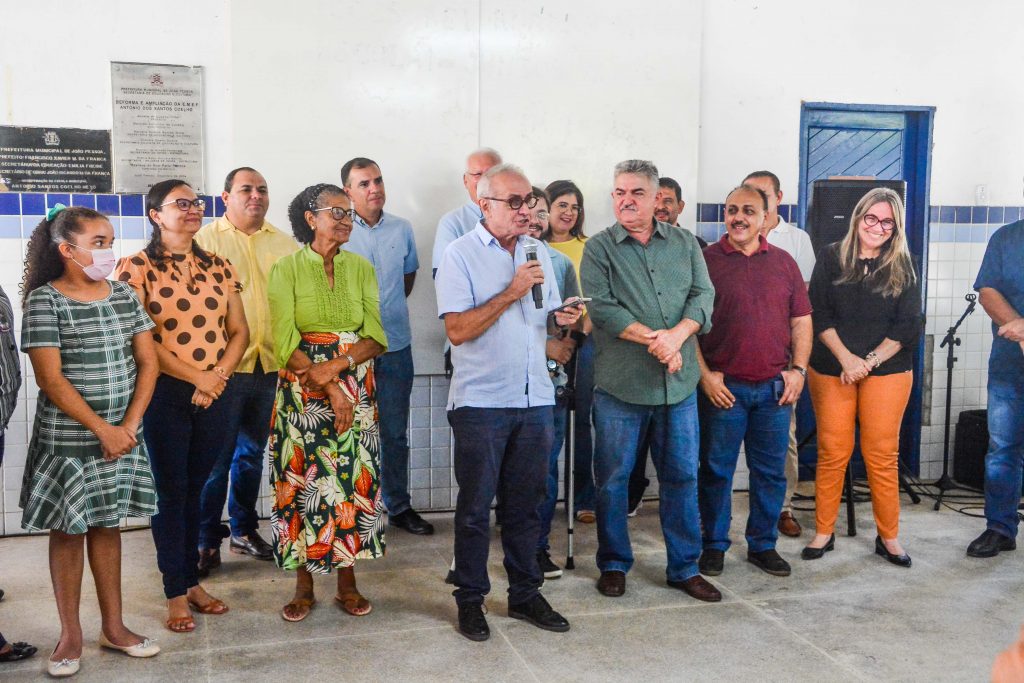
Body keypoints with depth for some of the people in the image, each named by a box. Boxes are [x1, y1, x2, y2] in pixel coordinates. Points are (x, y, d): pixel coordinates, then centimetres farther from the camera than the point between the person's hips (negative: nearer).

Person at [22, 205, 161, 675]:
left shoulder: (124, 296, 5)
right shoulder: (44, 300, -9)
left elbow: (147, 362, 5)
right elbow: (50, 378, -14)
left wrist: (128, 424, -6)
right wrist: (102, 429, -15)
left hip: (121, 434, 4)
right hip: (66, 437, -4)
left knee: (107, 525, 12)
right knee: (68, 530, 5)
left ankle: (114, 627, 22)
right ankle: (70, 634, 17)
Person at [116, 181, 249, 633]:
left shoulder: (218, 267, 10)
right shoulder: (137, 267, -4)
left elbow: (239, 331, 9)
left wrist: (219, 375, -7)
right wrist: (196, 376, -13)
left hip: (217, 394, 4)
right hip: (166, 394, -4)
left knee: (199, 489, 11)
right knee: (171, 491, 3)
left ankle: (192, 580, 24)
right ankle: (175, 593, 14)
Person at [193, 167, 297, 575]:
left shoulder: (285, 245, 12)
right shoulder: (204, 240, 1)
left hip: (270, 366, 4)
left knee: (253, 453, 15)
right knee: (216, 456, -1)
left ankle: (244, 529, 29)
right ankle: (206, 541, 10)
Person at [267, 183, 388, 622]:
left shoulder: (361, 268, 6)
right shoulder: (287, 268, -2)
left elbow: (376, 338, -1)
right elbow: (286, 343, -10)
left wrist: (337, 365, -17)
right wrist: (330, 389, -16)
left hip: (356, 392, 2)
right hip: (302, 394, -2)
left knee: (353, 481, 4)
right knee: (302, 482, 1)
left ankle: (347, 582, 17)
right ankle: (304, 585, 15)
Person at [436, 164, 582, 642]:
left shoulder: (538, 252, 11)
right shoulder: (461, 254, -6)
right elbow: (457, 330, -16)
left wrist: (561, 320, -3)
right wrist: (511, 293, -19)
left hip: (535, 398, 5)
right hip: (481, 403, -5)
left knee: (525, 504, 12)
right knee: (475, 507, 4)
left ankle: (525, 594, 24)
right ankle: (470, 599, 18)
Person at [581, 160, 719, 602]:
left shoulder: (684, 244, 10)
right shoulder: (599, 248, 0)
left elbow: (703, 295, 2)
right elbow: (601, 308, -11)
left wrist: (675, 336, -16)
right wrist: (654, 340, -17)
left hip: (679, 382, 3)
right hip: (620, 383, -3)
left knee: (682, 475, 10)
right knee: (613, 478, 6)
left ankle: (684, 567, 23)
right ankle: (614, 565, 23)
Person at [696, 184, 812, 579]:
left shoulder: (784, 263, 10)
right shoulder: (706, 260, -1)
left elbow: (801, 320, 12)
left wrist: (798, 369, 1)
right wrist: (705, 374, -10)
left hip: (774, 386, 3)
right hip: (722, 386, -3)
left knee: (771, 471, 9)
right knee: (716, 469, 5)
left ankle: (763, 545, 23)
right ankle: (714, 545, 18)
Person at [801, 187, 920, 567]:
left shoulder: (903, 268, 5)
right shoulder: (831, 258, 4)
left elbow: (908, 325, -1)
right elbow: (818, 315, -1)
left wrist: (869, 361, -12)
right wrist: (846, 358, -12)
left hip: (887, 371, 0)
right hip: (831, 371, 0)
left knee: (882, 455, 2)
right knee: (832, 453, 2)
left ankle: (888, 537, 14)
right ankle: (823, 533, 14)